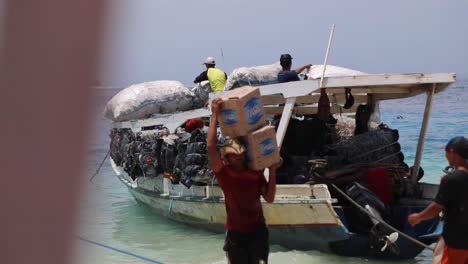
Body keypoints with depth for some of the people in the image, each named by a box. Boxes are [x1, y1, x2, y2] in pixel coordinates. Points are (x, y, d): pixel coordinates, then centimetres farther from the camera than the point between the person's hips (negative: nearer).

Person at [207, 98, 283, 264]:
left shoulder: (256, 172, 1)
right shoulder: (223, 172, -8)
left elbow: (269, 198, -4)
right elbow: (211, 146, -22)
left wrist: (272, 170, -8)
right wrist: (214, 115, -20)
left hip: (257, 231, 2)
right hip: (235, 233, -2)